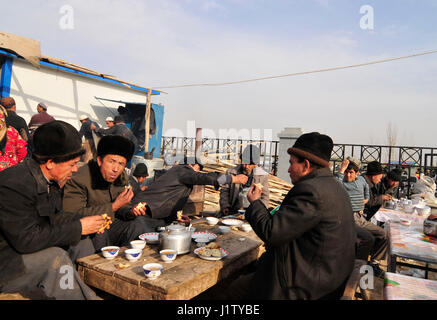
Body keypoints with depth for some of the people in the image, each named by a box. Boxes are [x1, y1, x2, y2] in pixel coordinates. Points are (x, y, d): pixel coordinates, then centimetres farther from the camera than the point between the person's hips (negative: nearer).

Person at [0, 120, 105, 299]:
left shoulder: (51, 180, 0)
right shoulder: (14, 184, -28)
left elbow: (53, 217, 12)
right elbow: (26, 239, -30)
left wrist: (82, 223, -6)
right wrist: (78, 228, -24)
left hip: (25, 246, 9)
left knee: (83, 245, -1)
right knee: (56, 257, -28)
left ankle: (93, 293, 5)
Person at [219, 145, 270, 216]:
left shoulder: (262, 176, 6)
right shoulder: (231, 172, 8)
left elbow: (265, 197, 7)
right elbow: (224, 190, 14)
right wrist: (224, 207, 0)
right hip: (234, 211, 1)